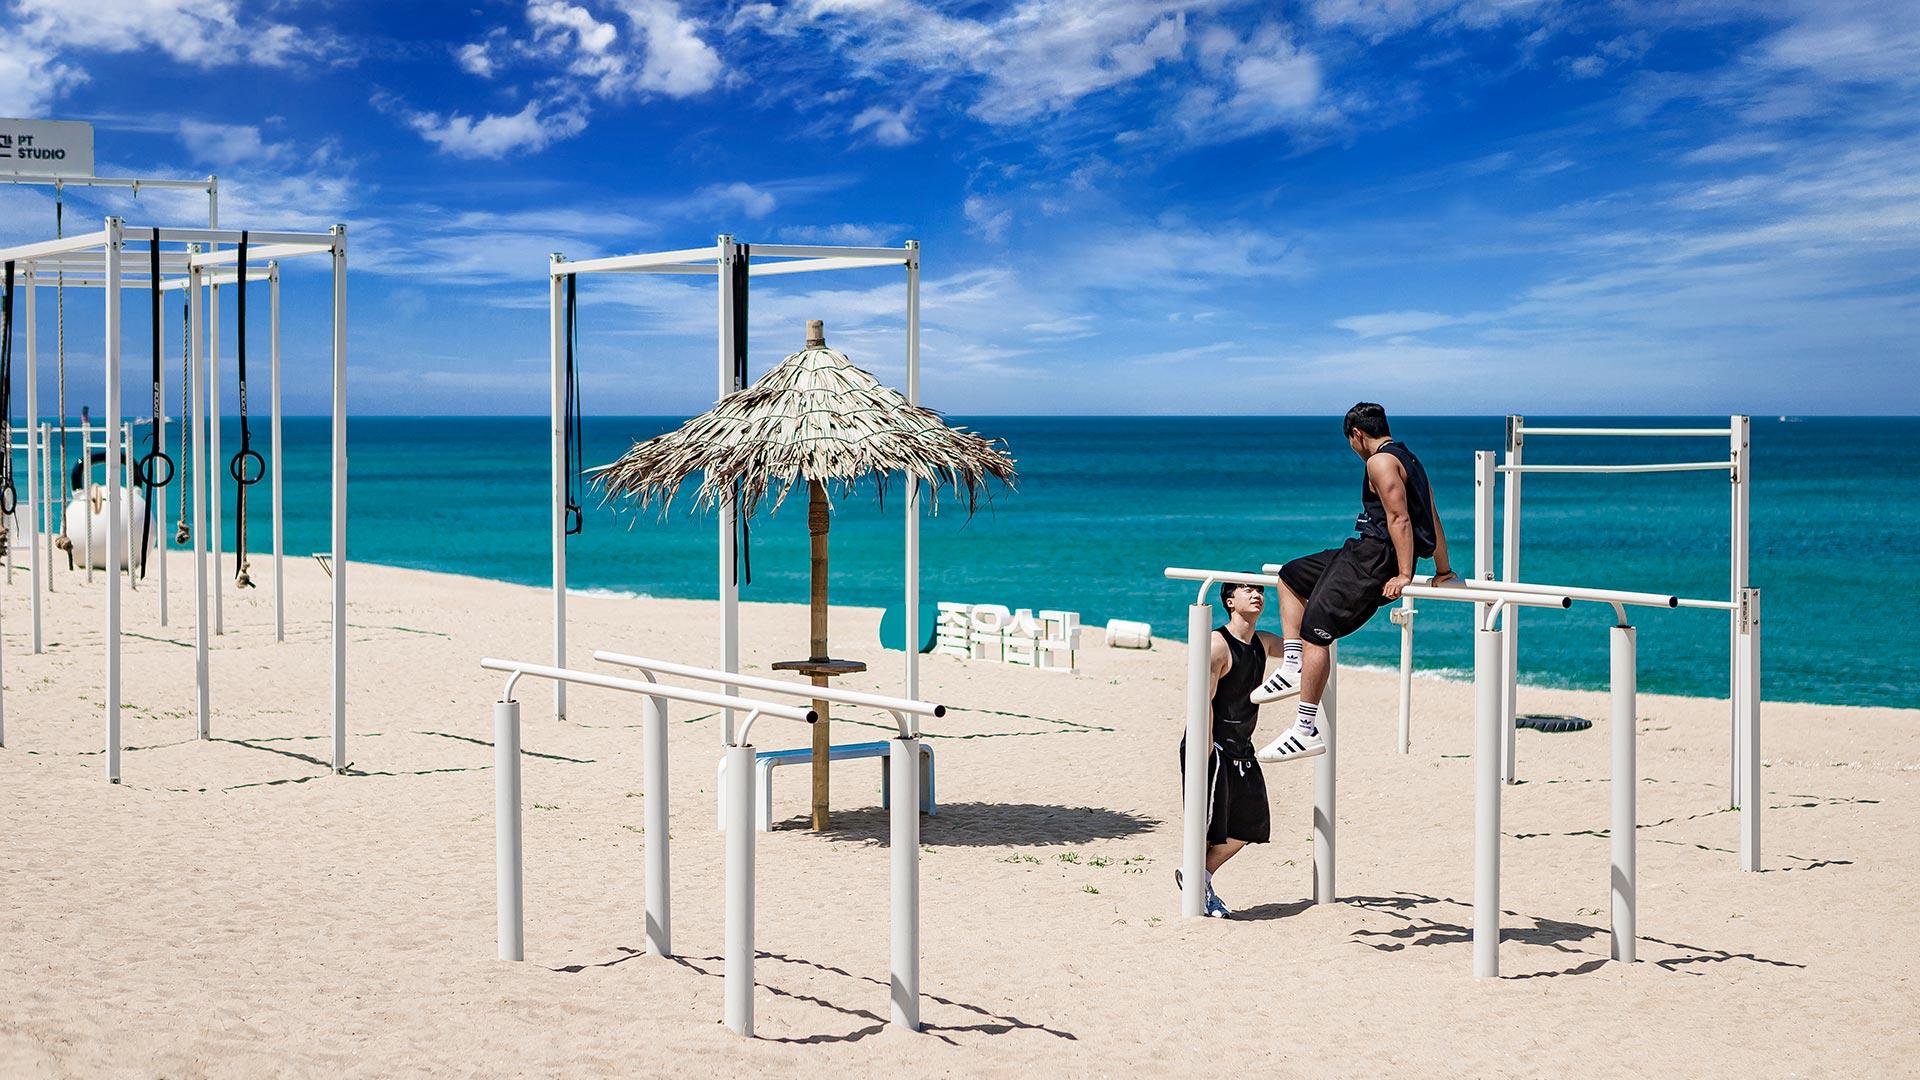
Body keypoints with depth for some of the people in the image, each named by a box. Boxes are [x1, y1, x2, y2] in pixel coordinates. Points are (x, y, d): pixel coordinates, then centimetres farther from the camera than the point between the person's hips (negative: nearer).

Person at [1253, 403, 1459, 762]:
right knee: (1290, 576, 21)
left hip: (1376, 559, -11)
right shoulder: (1408, 459, 18)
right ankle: (1294, 666, 11)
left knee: (1314, 632, -14)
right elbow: (1432, 520, 19)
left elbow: (1400, 519, -21)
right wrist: (1443, 571, 23)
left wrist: (1403, 575, -23)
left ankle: (1307, 731, -18)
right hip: (1364, 553, 11)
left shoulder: (1381, 462, -13)